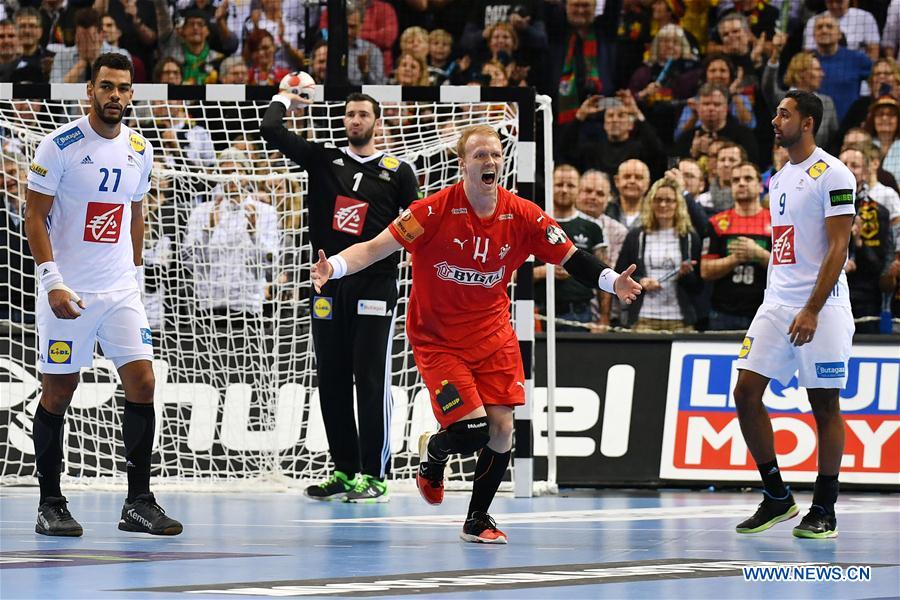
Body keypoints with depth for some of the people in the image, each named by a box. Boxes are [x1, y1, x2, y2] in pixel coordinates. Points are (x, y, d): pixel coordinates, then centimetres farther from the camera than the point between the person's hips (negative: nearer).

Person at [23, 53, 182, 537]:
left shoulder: (139, 150, 8)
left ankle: (138, 503, -1)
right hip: (68, 292, -4)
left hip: (121, 290, 5)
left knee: (141, 383, -5)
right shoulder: (60, 145, -9)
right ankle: (50, 504, 11)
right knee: (57, 393, 1)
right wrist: (51, 281, -17)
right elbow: (35, 216, -9)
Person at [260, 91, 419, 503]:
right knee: (331, 381, 6)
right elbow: (271, 131, 6)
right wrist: (283, 99, 19)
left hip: (375, 284, -3)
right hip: (330, 285, 4)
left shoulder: (398, 172, 6)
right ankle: (344, 472, 14)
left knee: (371, 381, -7)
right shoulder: (323, 161, 11)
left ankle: (373, 476, -5)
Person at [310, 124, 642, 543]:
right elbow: (377, 248, -19)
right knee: (472, 428, -16)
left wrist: (612, 281, -19)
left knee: (502, 428, -5)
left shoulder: (522, 216, -7)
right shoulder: (435, 210, -17)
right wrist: (334, 267, -35)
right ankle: (433, 454, 23)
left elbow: (570, 257, -2)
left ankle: (478, 519, 18)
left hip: (492, 333, 4)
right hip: (437, 339, -4)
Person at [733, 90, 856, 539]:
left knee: (825, 405, -1)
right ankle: (776, 496, 9)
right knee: (746, 392, -1)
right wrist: (776, 305, 18)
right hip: (776, 302, 8)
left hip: (821, 306, -8)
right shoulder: (779, 179, 16)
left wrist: (811, 311, -20)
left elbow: (837, 249, -14)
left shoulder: (832, 175, -9)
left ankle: (824, 510, 5)